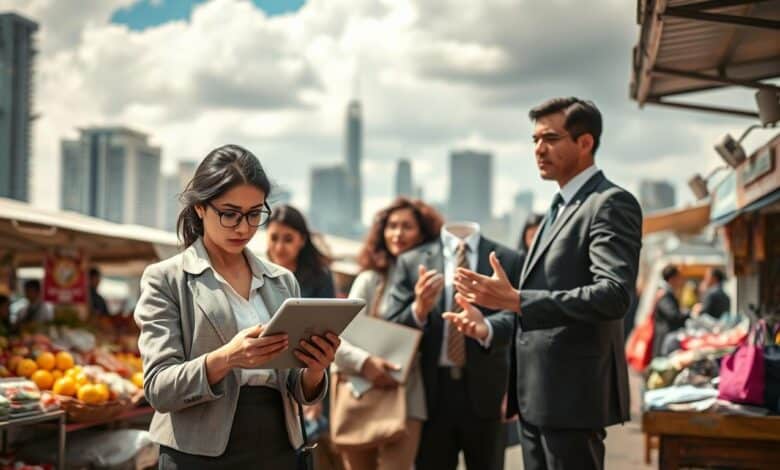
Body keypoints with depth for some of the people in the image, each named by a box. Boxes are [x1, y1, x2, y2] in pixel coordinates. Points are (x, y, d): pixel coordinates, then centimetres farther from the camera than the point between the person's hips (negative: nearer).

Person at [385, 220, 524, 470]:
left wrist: (484, 328, -36)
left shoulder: (508, 261, 1)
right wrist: (419, 309, -22)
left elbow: (514, 316, -13)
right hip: (433, 391, 1)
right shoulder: (412, 261, 4)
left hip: (485, 390, -1)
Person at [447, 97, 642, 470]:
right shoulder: (559, 208, 19)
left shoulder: (610, 204, -11)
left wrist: (515, 300, -28)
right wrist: (489, 326, 10)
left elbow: (614, 295, -24)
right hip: (536, 395, 9)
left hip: (572, 392, -9)